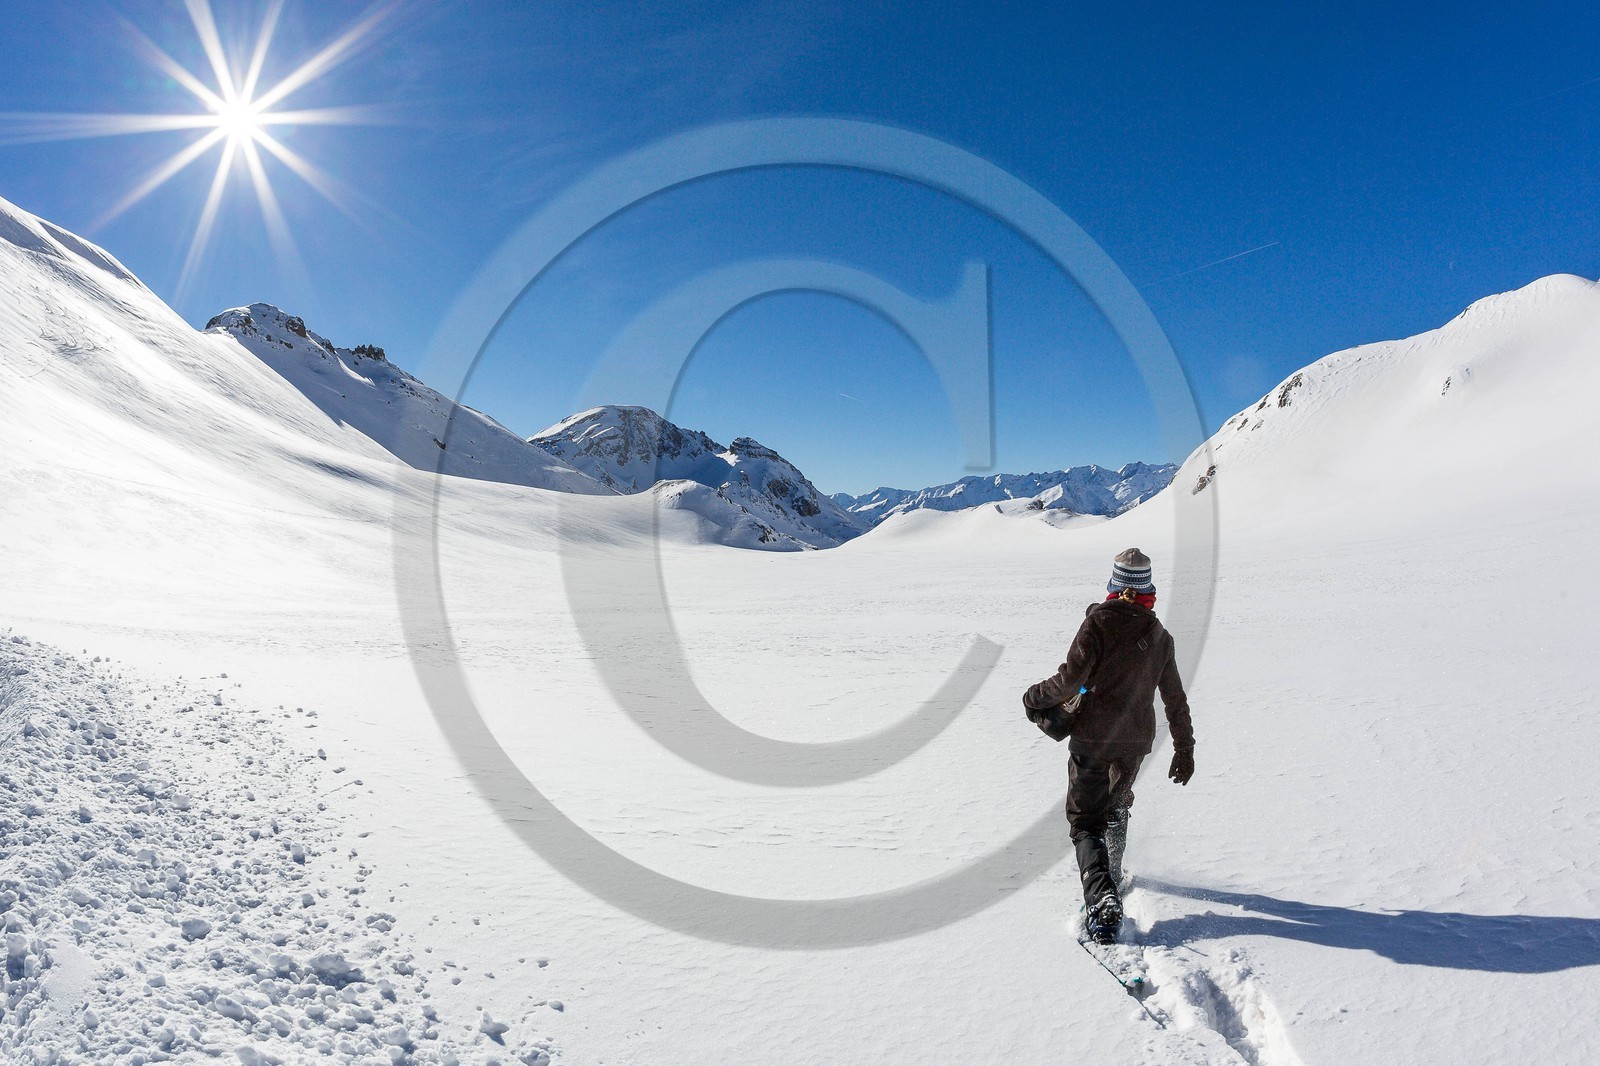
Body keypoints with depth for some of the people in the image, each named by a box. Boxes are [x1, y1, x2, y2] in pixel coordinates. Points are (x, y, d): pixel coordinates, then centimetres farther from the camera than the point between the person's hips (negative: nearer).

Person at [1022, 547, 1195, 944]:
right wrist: (1184, 750, 20)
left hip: (1093, 736, -5)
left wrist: (1035, 697, -2)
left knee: (1085, 819, 2)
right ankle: (1111, 874, 46)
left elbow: (1071, 679, -19)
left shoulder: (1099, 622, -12)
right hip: (1137, 739, 5)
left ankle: (1102, 900, -16)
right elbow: (1175, 699, 11)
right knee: (1116, 806, 29)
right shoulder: (1160, 636, 5)